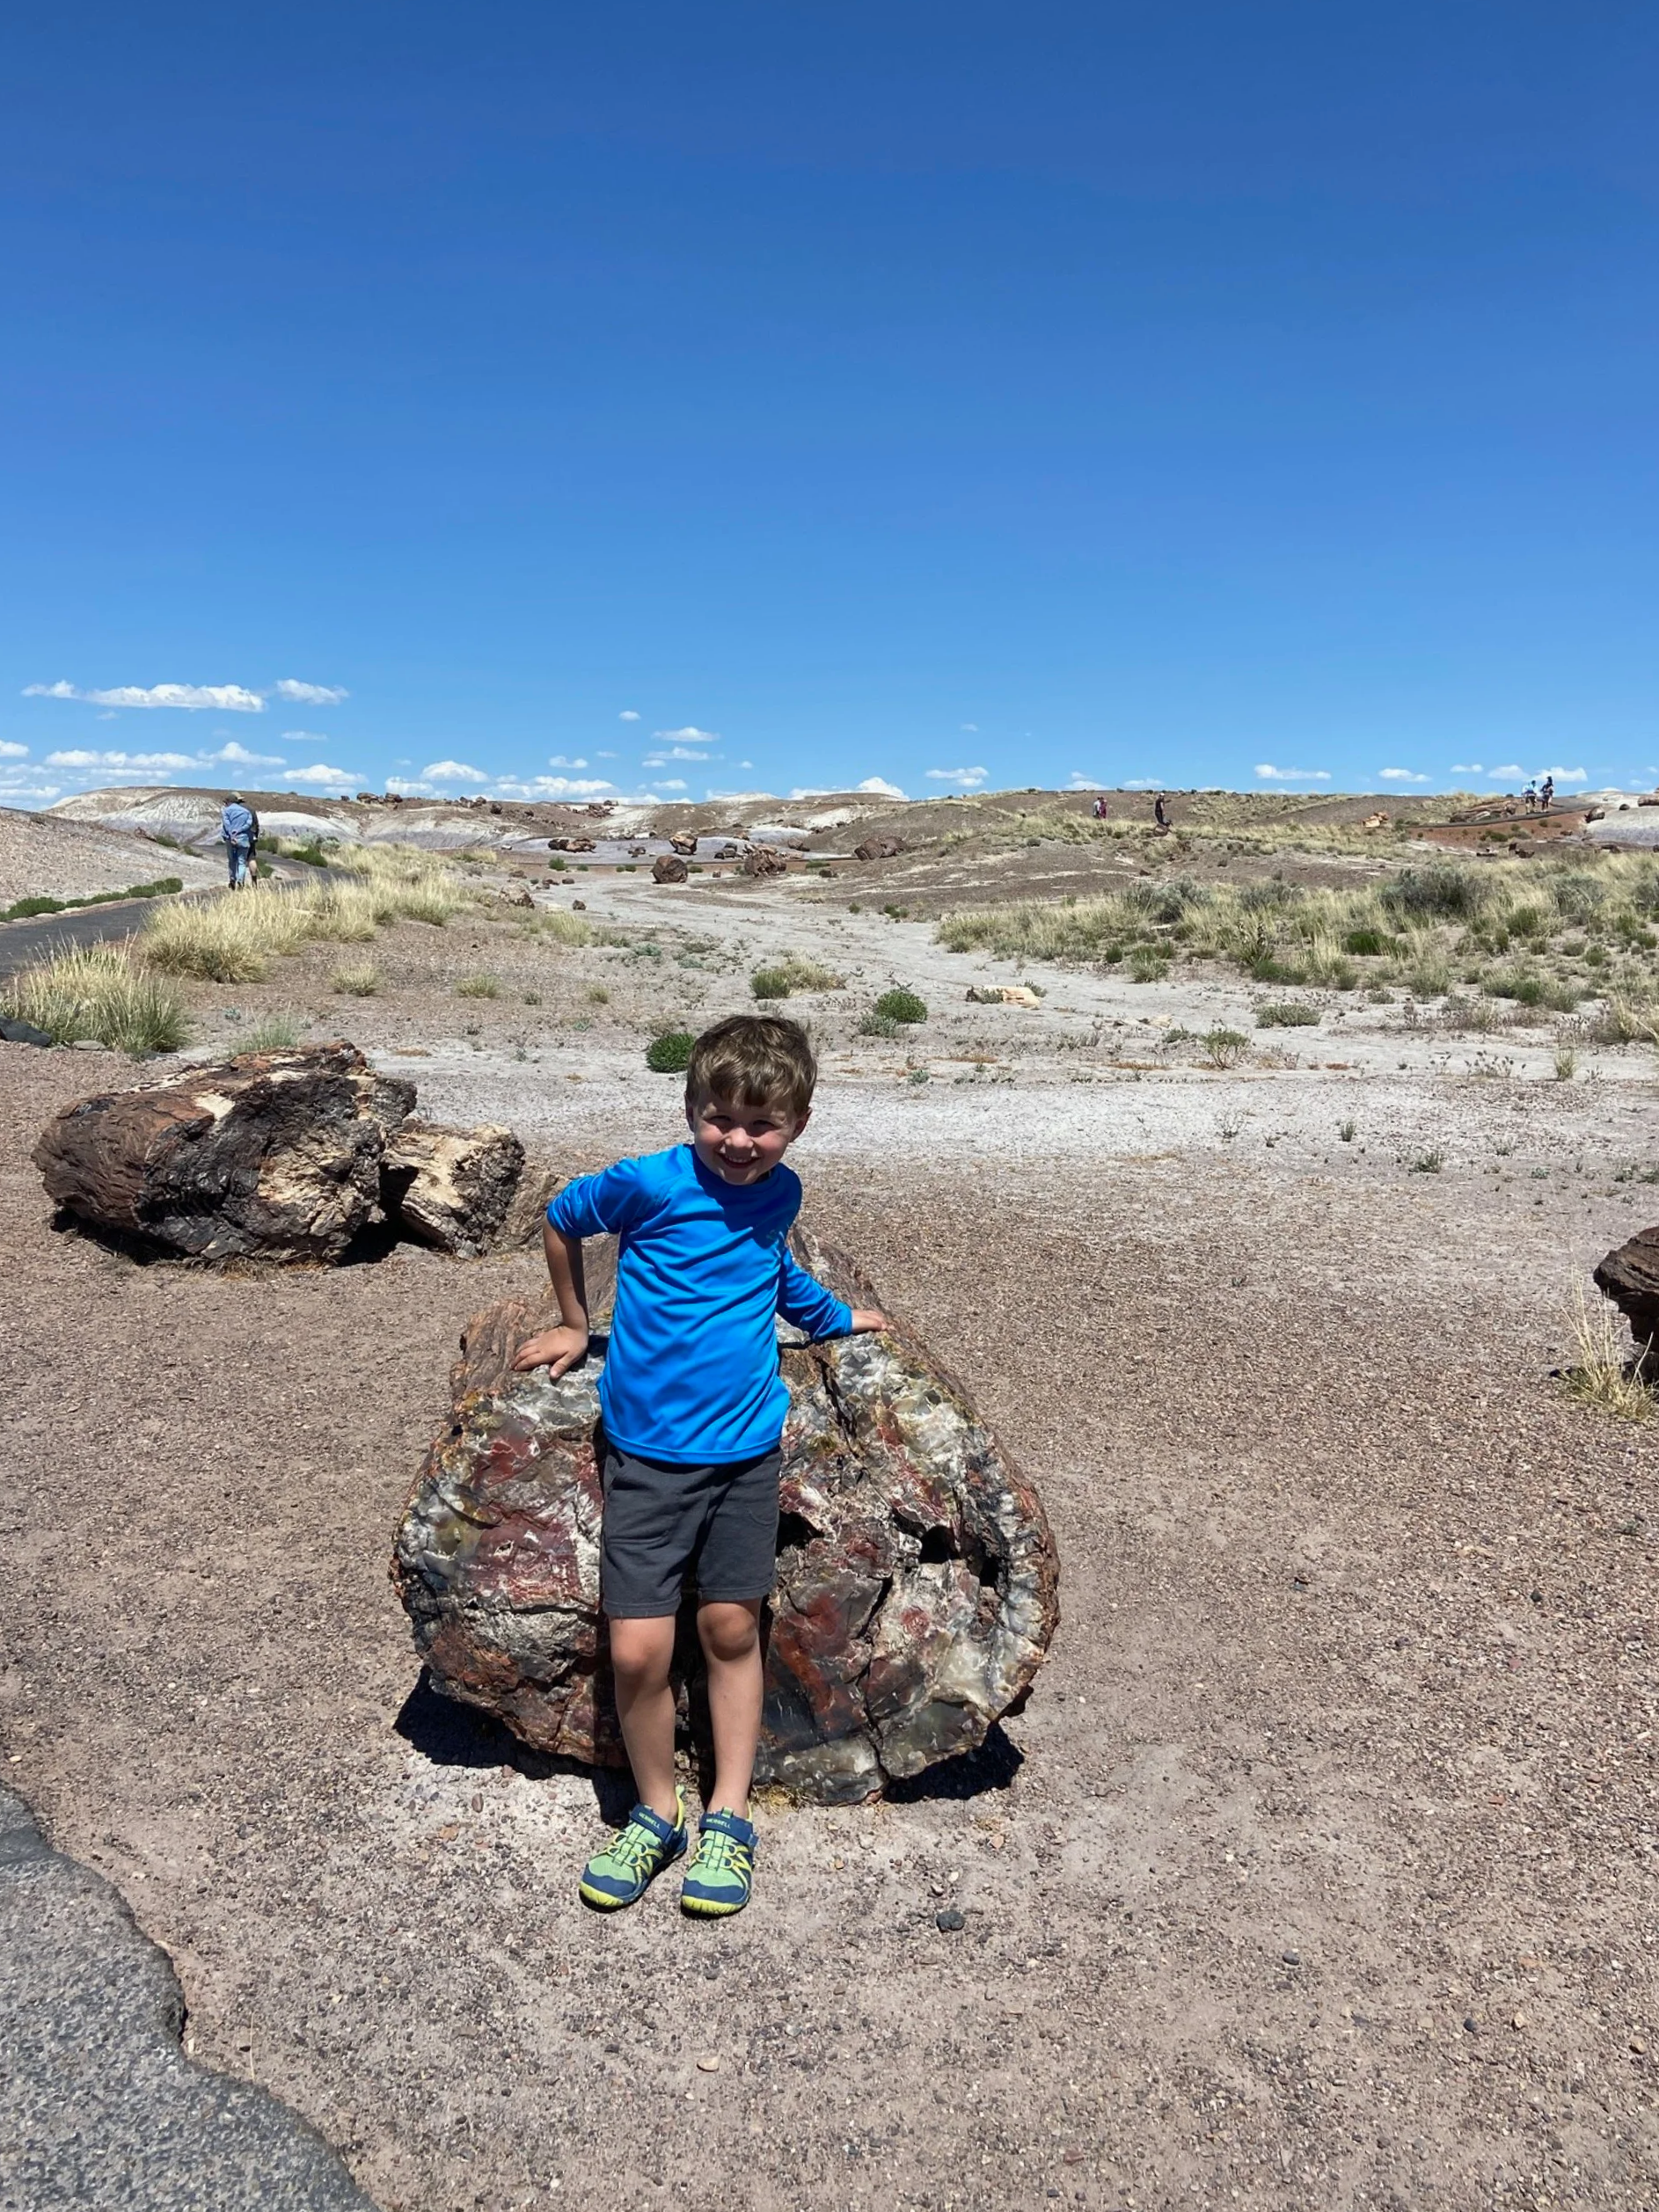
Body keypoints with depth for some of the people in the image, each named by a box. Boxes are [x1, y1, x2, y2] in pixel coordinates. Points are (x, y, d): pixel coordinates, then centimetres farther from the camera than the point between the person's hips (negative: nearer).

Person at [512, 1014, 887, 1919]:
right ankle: (657, 1811, 22)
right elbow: (561, 1218, 5)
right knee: (638, 1650, -3)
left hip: (744, 1445, 3)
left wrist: (836, 1316, 34)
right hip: (648, 1447, -3)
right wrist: (575, 1324, 13)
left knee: (731, 1629, 10)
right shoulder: (650, 1183, -14)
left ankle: (728, 1817, 27)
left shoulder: (780, 1193, 1)